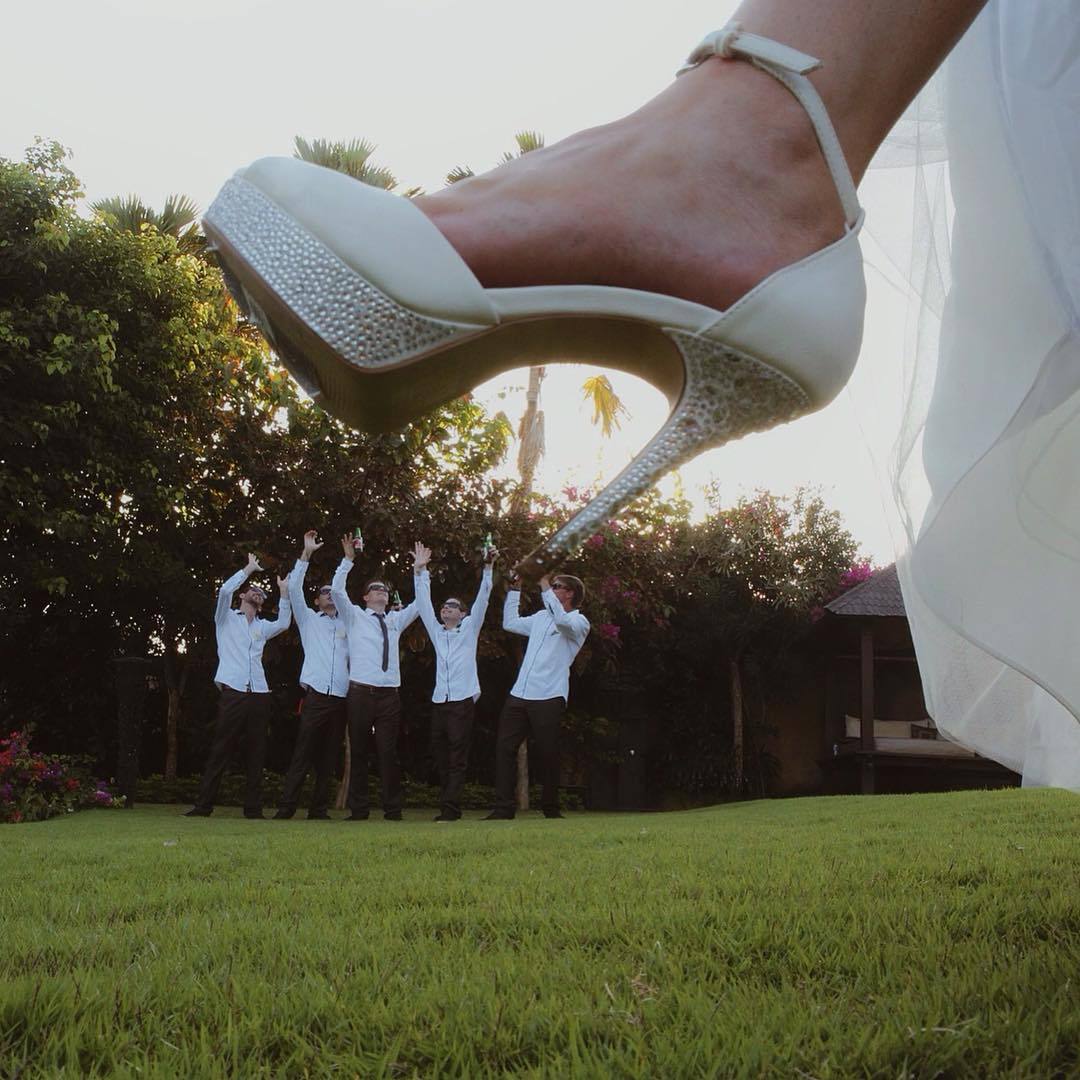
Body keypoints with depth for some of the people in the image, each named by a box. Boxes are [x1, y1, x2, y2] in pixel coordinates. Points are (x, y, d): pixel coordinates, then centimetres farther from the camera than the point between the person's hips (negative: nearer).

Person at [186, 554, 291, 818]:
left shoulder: (262, 627, 26)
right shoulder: (227, 618, 12)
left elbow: (284, 623, 15)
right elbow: (225, 590, -3)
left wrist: (284, 593, 13)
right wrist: (249, 569, 3)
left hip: (258, 695, 4)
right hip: (233, 693, -4)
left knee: (256, 753, 1)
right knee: (220, 751, -7)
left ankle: (253, 807, 3)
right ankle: (204, 805, -6)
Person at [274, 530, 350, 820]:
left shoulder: (347, 625, 20)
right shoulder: (309, 619, 12)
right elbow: (294, 588, 2)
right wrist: (307, 553, -4)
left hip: (341, 698, 3)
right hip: (316, 696, -3)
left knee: (328, 758, 3)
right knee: (302, 754, -9)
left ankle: (319, 810, 6)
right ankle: (286, 808, -9)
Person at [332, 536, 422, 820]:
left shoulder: (395, 620, 20)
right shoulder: (355, 616, 11)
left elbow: (421, 604, 19)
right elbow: (336, 591, -1)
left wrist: (419, 570, 14)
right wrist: (348, 560, -4)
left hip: (389, 695, 2)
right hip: (360, 692, -2)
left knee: (388, 753, -1)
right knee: (359, 752, 1)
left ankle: (392, 810, 2)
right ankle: (359, 810, 4)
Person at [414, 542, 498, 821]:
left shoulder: (469, 628, 10)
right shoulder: (436, 631, 18)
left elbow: (482, 599, 1)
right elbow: (423, 603, 13)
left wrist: (488, 568, -9)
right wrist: (421, 571, 7)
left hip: (462, 700, -4)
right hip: (439, 701, 4)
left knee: (457, 756, -8)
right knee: (440, 754, 3)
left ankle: (449, 809, -13)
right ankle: (451, 806, 10)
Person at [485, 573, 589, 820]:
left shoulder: (579, 622, 0)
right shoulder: (541, 617, 22)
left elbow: (562, 621, -24)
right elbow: (510, 622, 35)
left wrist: (545, 588, -16)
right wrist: (514, 589, 30)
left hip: (548, 699, -7)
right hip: (519, 695, 7)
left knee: (546, 754, -2)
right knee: (504, 748, -2)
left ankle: (551, 809, 13)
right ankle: (503, 809, 1)